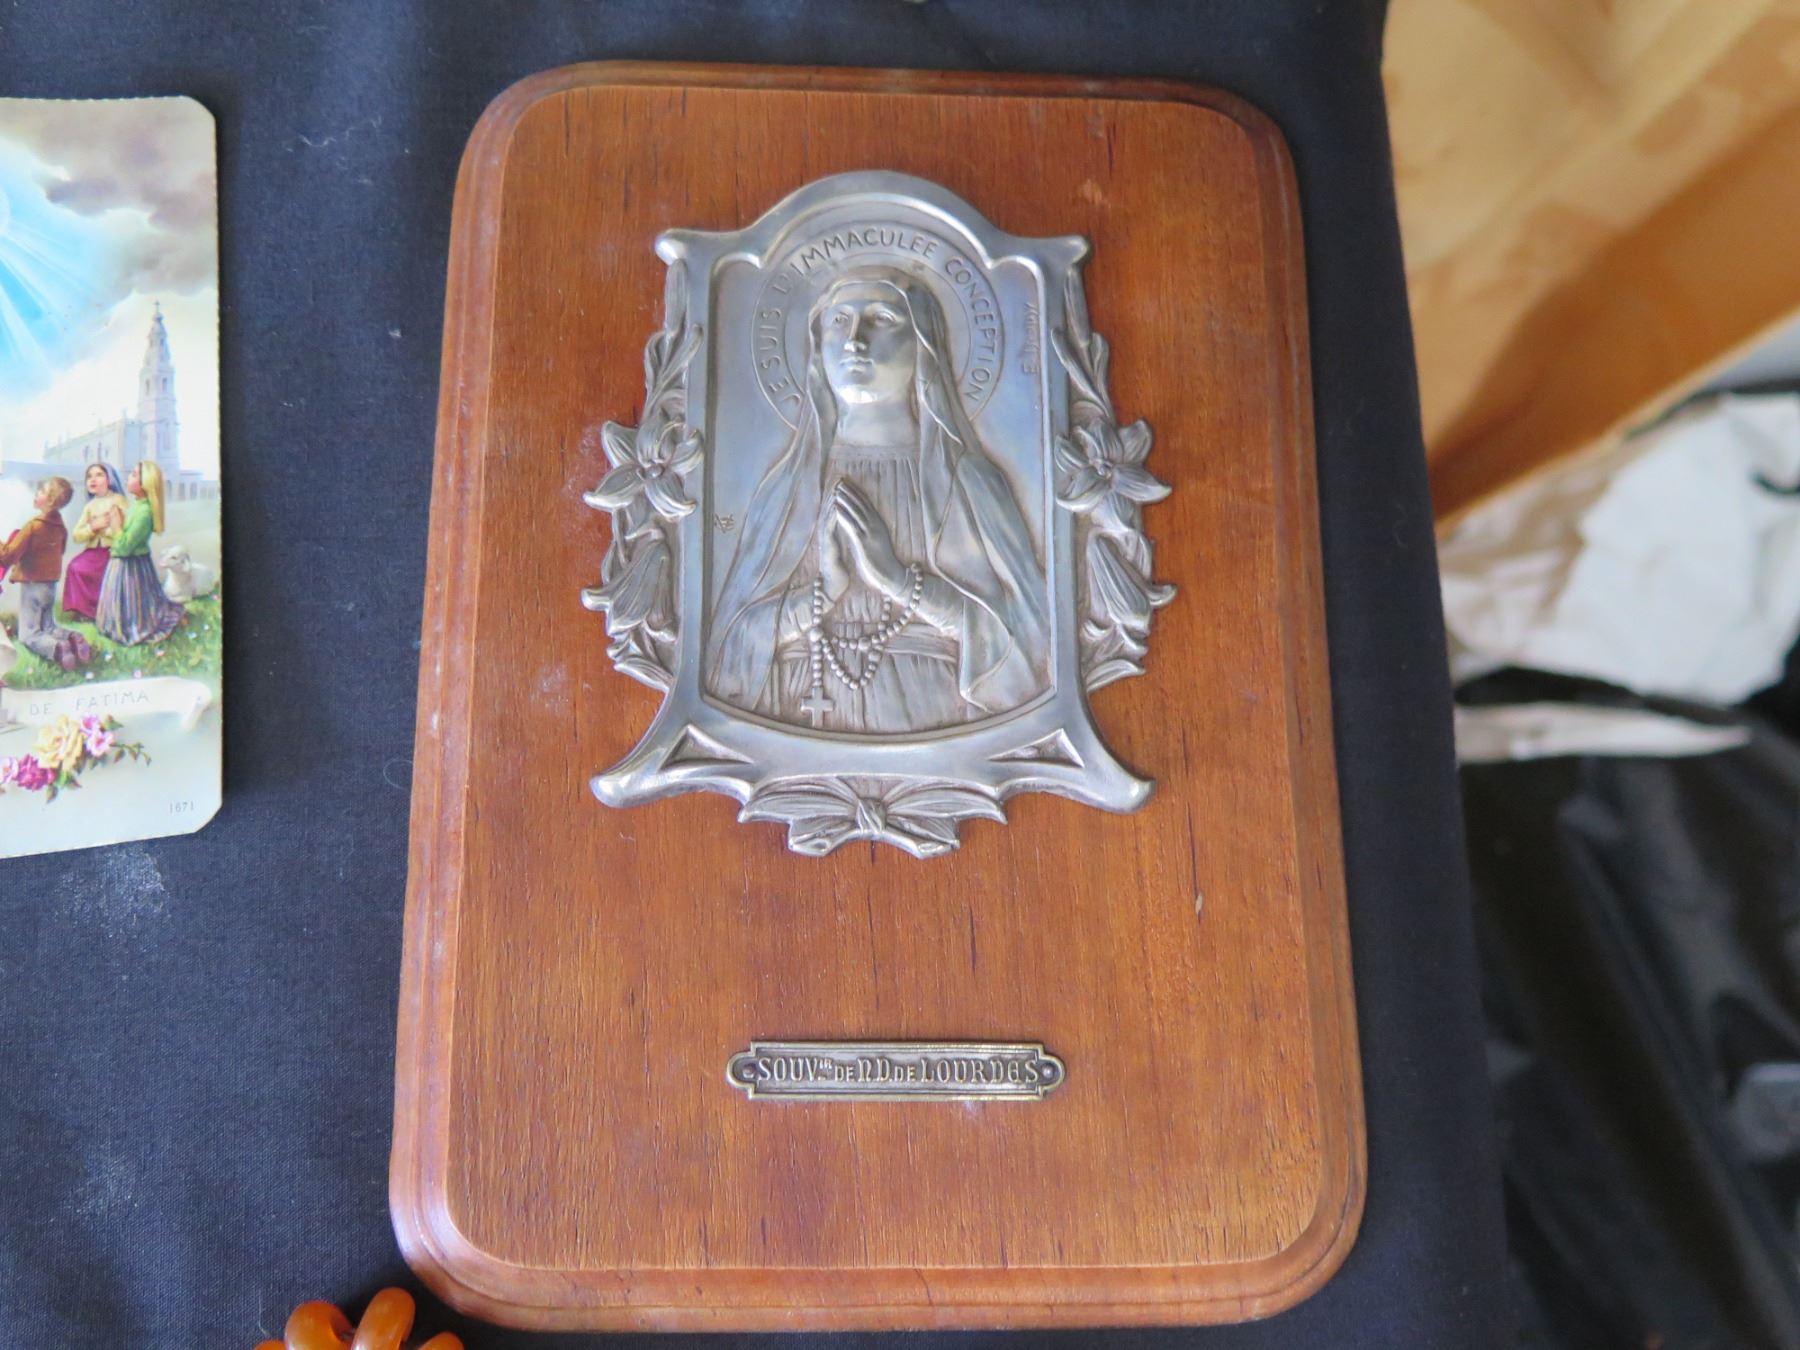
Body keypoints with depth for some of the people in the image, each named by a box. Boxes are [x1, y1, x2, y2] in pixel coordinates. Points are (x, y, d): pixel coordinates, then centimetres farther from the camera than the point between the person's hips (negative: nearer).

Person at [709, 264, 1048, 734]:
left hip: (934, 733, 0)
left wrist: (897, 578, -12)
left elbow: (1027, 636, -5)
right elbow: (734, 645, 3)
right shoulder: (788, 484, 7)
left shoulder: (968, 481, 2)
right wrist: (823, 591, -12)